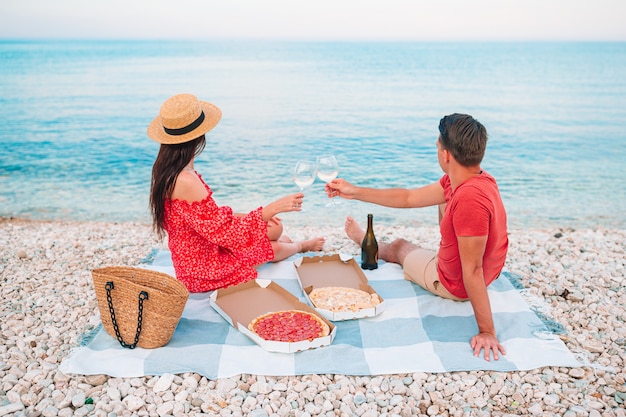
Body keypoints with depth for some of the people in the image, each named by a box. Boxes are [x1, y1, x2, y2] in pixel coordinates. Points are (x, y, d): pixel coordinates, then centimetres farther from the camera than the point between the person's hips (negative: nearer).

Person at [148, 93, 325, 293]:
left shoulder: (166, 169, -3)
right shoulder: (186, 182, -34)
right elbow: (224, 231, -29)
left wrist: (241, 215, 2)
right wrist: (272, 209, -25)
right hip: (202, 272, -8)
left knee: (275, 229, 9)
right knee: (275, 248, 7)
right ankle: (301, 246, 43)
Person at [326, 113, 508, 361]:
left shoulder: (470, 199, -40)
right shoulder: (473, 178, -10)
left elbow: (472, 271, -36)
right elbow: (409, 198, -2)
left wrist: (486, 331, -30)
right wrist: (354, 192, -1)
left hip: (457, 285, -7)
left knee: (399, 247, 21)